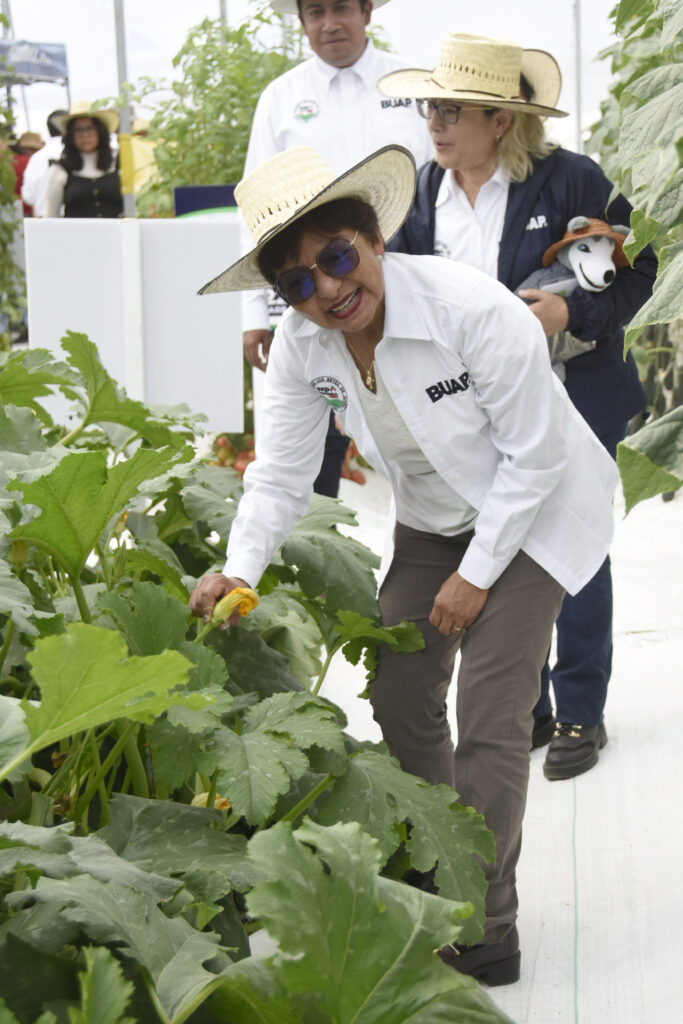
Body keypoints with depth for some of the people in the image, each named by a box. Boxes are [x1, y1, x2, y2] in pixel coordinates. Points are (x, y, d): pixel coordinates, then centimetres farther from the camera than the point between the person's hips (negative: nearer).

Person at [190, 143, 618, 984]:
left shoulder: (473, 310, -31)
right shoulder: (300, 346, -14)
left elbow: (534, 454, -23)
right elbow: (282, 472, -10)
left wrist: (476, 576, -19)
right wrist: (239, 570, -27)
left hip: (532, 513, -6)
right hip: (430, 521, 6)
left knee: (489, 718, -13)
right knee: (401, 700, 7)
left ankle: (485, 937, -3)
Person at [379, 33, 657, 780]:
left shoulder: (569, 180, -13)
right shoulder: (424, 191, 2)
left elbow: (636, 272, -9)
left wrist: (572, 313, -24)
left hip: (571, 401, -4)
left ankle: (580, 712, 19)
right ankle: (523, 711, 22)